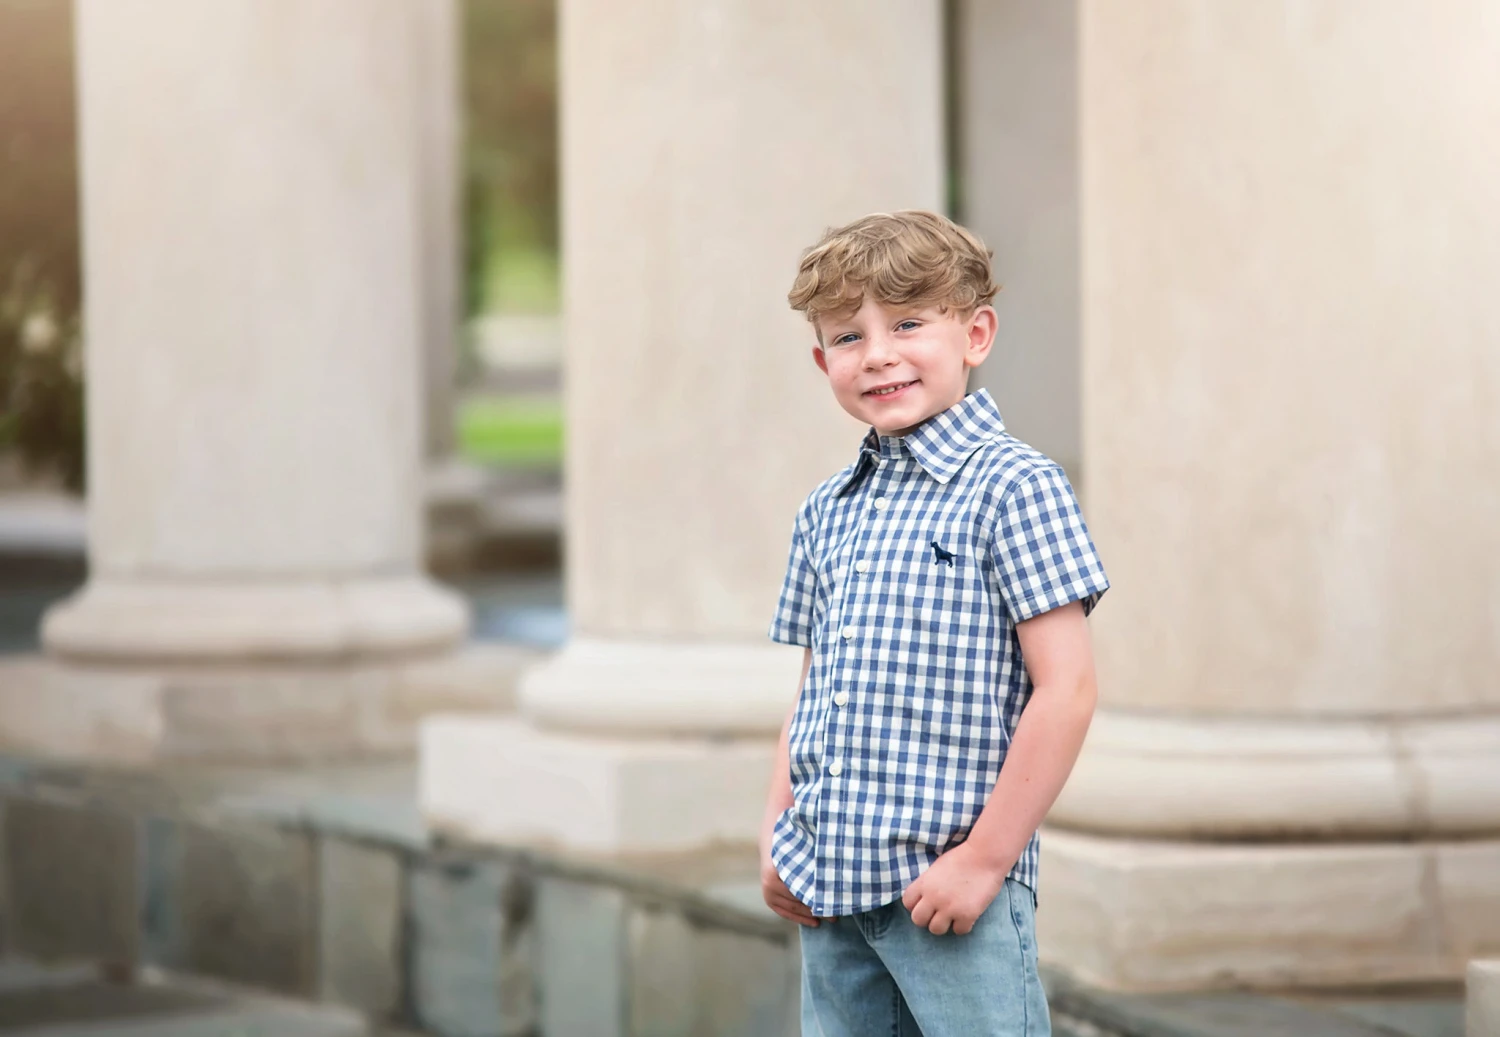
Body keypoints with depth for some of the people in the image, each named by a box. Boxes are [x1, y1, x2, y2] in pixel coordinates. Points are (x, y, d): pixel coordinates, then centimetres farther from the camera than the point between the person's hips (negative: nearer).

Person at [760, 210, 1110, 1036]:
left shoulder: (1010, 488, -8)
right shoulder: (825, 513, 14)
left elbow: (1065, 689, -13)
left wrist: (987, 857, -15)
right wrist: (777, 837, 8)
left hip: (950, 883, -7)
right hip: (829, 890, 7)